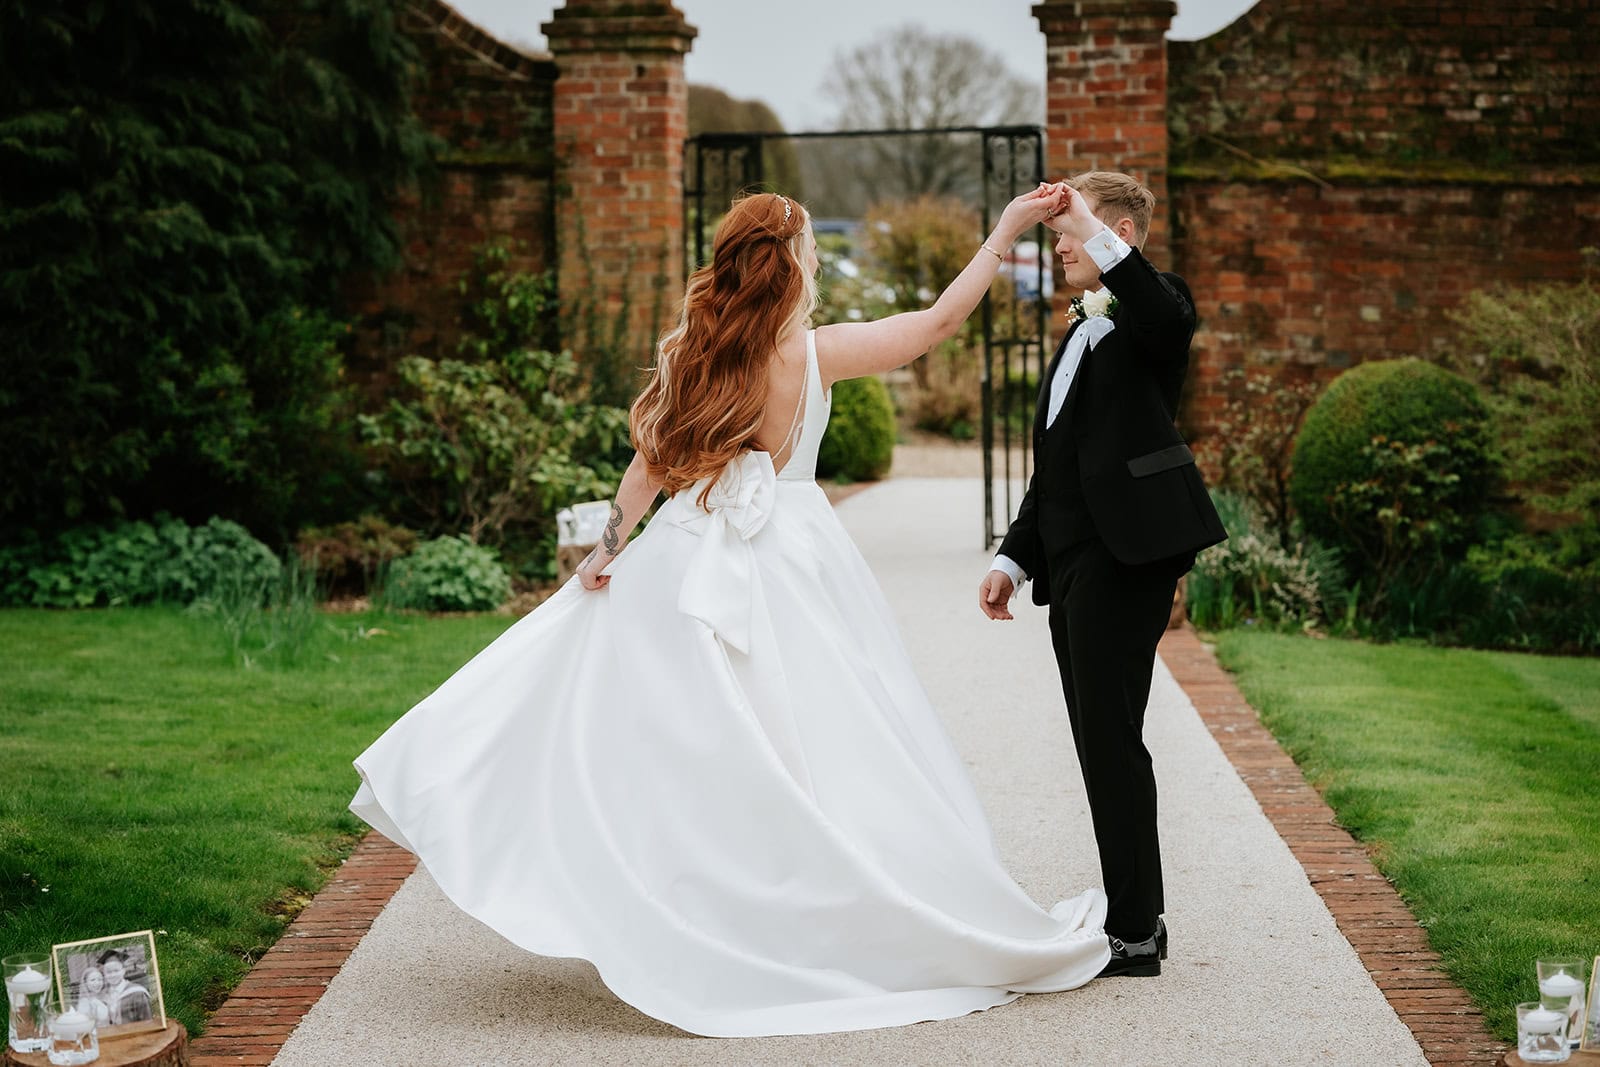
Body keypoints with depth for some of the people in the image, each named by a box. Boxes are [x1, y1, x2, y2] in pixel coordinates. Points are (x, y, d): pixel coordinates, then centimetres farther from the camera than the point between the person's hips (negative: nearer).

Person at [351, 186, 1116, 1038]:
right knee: (818, 761, 3)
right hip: (791, 575, -3)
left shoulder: (685, 354, -1)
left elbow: (650, 466, 2)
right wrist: (1005, 230, 5)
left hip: (687, 569, 3)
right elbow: (942, 319, -3)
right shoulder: (816, 353, -8)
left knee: (677, 759, 8)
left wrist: (610, 549, 10)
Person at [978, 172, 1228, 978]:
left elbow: (1166, 318, -31)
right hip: (1074, 564, 9)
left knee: (1109, 735, -9)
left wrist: (1096, 235, -37)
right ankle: (1133, 919, 17)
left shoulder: (1151, 307, -2)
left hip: (1128, 555, -9)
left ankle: (1134, 933, -5)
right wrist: (1015, 558, 21)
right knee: (1102, 739, 10)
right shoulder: (1080, 334, 25)